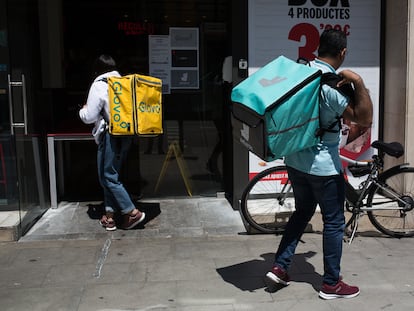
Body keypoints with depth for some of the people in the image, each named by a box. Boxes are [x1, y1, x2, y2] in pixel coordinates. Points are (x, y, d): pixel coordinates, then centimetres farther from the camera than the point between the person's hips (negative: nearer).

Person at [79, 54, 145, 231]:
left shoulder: (98, 85, -10)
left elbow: (89, 117, -9)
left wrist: (83, 109, 12)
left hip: (110, 135, -7)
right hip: (126, 134, 7)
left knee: (108, 177, 2)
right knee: (111, 175, 15)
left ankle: (132, 213, -1)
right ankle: (110, 215, 16)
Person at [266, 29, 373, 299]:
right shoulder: (332, 85, -21)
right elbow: (364, 119, -24)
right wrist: (358, 82, -26)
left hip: (295, 160, 8)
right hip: (324, 166, -8)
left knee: (302, 212, 22)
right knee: (334, 223, 6)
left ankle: (280, 267, 21)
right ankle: (331, 284, 16)